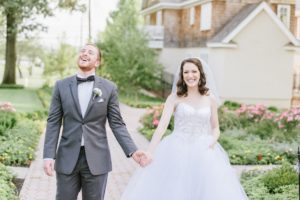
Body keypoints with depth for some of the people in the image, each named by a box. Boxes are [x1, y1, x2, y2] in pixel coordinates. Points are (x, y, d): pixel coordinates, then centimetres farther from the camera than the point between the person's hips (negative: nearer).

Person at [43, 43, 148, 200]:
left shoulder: (109, 88, 1)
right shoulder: (61, 86, 3)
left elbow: (116, 124, 1)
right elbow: (53, 123, 2)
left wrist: (132, 151, -11)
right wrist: (48, 155, -6)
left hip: (96, 159, 0)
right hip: (67, 158, 1)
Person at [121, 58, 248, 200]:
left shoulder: (210, 99, 6)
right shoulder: (175, 98, -2)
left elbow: (215, 128, 13)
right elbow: (162, 125, -10)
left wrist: (212, 143, -9)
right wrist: (150, 152, -21)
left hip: (203, 152, 2)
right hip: (177, 151, -2)